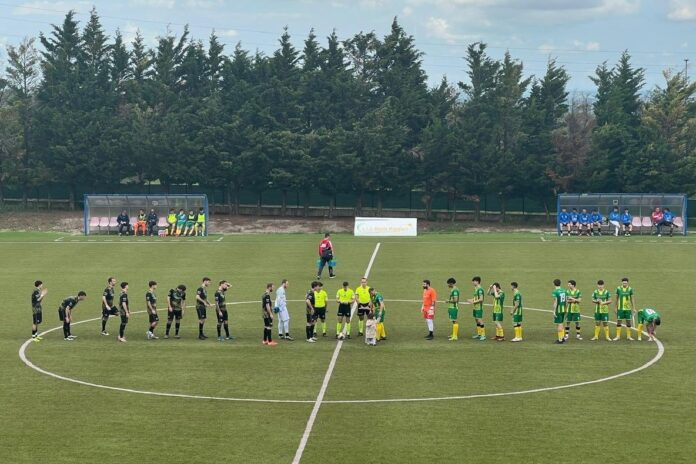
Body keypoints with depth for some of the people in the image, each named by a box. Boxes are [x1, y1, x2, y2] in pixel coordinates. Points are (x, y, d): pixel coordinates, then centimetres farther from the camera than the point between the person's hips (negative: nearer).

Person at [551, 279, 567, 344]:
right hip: (564, 309, 7)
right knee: (561, 323, 19)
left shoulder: (555, 292, -14)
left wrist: (554, 311, -15)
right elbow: (566, 301, 12)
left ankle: (560, 339, 1)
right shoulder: (564, 291, 7)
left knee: (559, 324, -1)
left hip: (558, 310, -7)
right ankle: (563, 337, 24)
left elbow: (555, 302, -18)